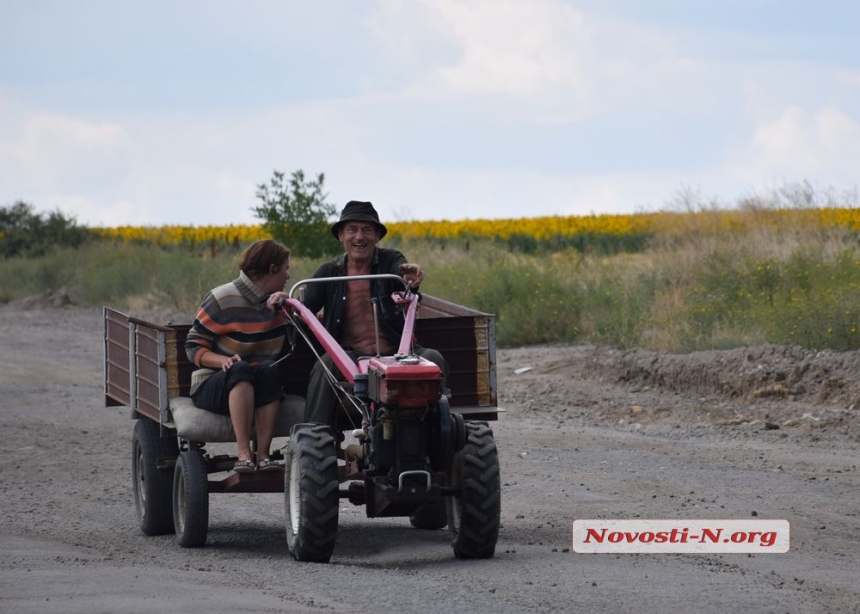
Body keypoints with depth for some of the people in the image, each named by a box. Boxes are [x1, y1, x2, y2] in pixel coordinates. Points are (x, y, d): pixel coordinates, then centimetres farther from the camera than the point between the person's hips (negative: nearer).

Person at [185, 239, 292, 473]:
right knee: (241, 369, -37)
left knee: (270, 370, -31)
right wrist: (223, 360, -23)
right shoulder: (222, 300, -4)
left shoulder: (275, 301, 12)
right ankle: (244, 454, -44)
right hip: (212, 386, -3)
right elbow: (194, 347, -4)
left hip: (261, 388, 4)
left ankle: (263, 454, -38)